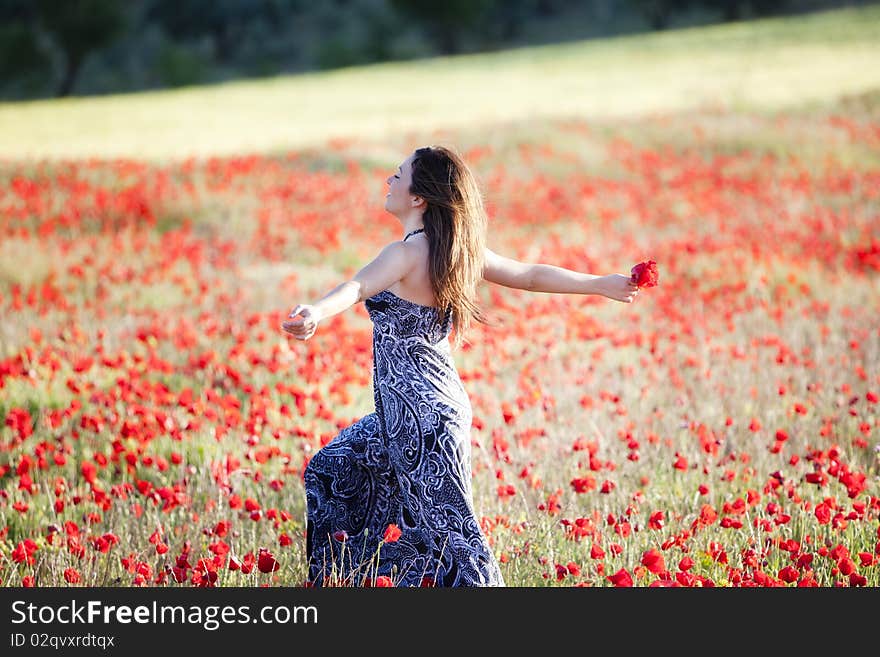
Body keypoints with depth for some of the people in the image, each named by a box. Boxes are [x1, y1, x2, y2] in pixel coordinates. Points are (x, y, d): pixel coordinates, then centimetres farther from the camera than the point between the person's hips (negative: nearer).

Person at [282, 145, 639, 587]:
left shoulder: (408, 253, -18)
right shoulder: (456, 251, 6)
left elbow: (358, 287, -39)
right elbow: (533, 275, 14)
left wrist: (316, 313, -58)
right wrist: (604, 285, 26)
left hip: (419, 412, -10)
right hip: (436, 402, 10)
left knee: (441, 525, -5)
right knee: (332, 472, 24)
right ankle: (342, 579, 33)